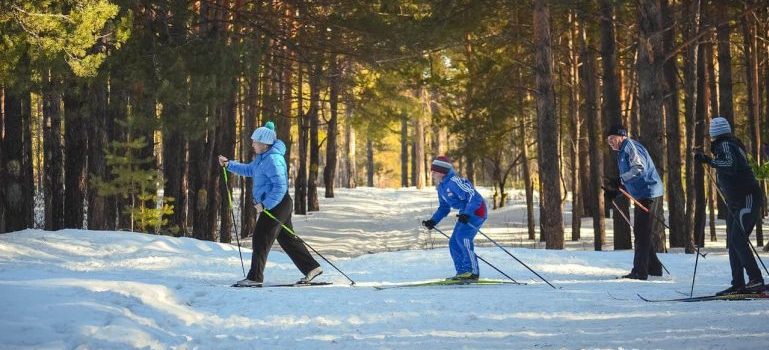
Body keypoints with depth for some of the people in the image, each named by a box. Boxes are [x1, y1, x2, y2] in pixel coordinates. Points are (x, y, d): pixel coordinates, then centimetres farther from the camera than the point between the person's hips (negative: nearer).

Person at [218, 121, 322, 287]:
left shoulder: (273, 159, -21)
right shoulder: (262, 157, 11)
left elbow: (280, 187, -26)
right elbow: (249, 170, 27)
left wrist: (265, 204, -25)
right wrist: (229, 164, 18)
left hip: (277, 205, -11)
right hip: (273, 205, 11)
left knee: (261, 239, -8)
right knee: (287, 238, 15)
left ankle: (255, 278, -5)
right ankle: (312, 268, 20)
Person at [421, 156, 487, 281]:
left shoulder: (454, 182, -23)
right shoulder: (441, 187, 8)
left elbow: (474, 196, -27)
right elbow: (444, 207, 20)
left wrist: (467, 214, -37)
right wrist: (433, 221, 7)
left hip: (476, 210, -10)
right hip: (465, 212, 10)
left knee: (462, 237, -24)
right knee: (454, 242, 5)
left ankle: (473, 272, -22)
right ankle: (462, 272, 10)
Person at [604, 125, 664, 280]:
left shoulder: (630, 146, -10)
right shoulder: (623, 152, 21)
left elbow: (639, 168, -26)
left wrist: (620, 181, -30)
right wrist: (615, 192, 10)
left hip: (650, 195, -11)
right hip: (641, 196, 11)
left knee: (642, 233, -10)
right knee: (640, 232, 16)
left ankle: (639, 272, -10)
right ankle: (654, 267, 24)